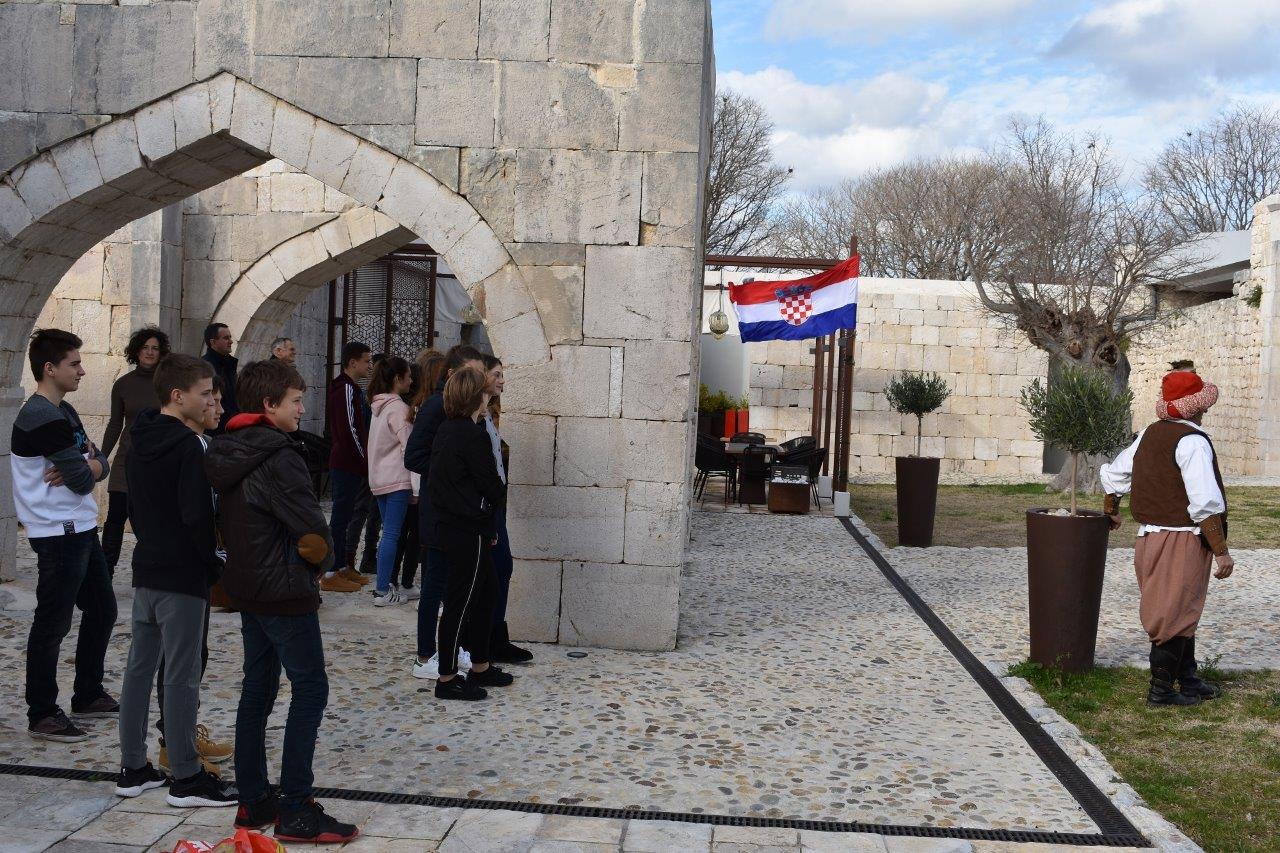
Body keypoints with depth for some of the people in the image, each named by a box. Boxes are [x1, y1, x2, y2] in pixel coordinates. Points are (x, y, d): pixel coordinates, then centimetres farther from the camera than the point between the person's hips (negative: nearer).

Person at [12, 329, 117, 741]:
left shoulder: (63, 411, 13)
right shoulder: (43, 418, -19)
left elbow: (101, 464, 9)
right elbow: (83, 481, -19)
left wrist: (87, 466, -12)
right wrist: (83, 470, 2)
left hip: (81, 529, 10)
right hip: (59, 533, -10)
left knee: (101, 609, 17)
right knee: (53, 622, -2)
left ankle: (88, 695, 29)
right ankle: (42, 714, 8)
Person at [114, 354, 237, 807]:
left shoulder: (142, 441, 10)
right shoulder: (187, 445, -18)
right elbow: (197, 515, -21)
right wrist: (214, 563, -9)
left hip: (146, 568, 9)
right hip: (182, 574, -9)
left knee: (139, 666, 13)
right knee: (182, 675, -2)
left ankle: (132, 768, 22)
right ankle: (186, 778, 5)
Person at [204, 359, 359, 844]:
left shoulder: (228, 453, 8)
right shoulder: (279, 458, -19)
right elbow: (311, 529, -20)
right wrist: (324, 560, 2)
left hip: (247, 588, 9)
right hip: (285, 592, -9)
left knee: (257, 689, 15)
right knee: (310, 690, -2)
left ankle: (253, 801, 22)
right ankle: (295, 812, 0)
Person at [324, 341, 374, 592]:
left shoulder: (351, 388, 19)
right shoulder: (346, 389, -13)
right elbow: (350, 430, -20)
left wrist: (365, 460, 15)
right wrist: (365, 460, -13)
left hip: (350, 465, 10)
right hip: (347, 465, -10)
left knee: (344, 516, 14)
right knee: (341, 517, -6)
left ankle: (344, 566, 22)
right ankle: (332, 574, -3)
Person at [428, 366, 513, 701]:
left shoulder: (447, 429, 11)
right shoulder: (473, 435, -17)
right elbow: (491, 485, -14)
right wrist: (498, 498, 11)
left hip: (449, 526, 9)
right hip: (468, 531, -9)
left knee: (485, 593, 19)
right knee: (461, 602, -1)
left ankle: (480, 667, 29)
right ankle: (447, 679, 8)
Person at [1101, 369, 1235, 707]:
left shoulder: (1148, 435, 10)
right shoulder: (1192, 442, -17)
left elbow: (1113, 473, 22)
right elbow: (1205, 503, -24)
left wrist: (1111, 511, 39)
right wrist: (1221, 551, -19)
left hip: (1149, 537, 9)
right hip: (1182, 541, -9)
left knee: (1182, 612, 20)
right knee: (1176, 615, 1)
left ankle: (1189, 679, 31)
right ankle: (1161, 689, 8)